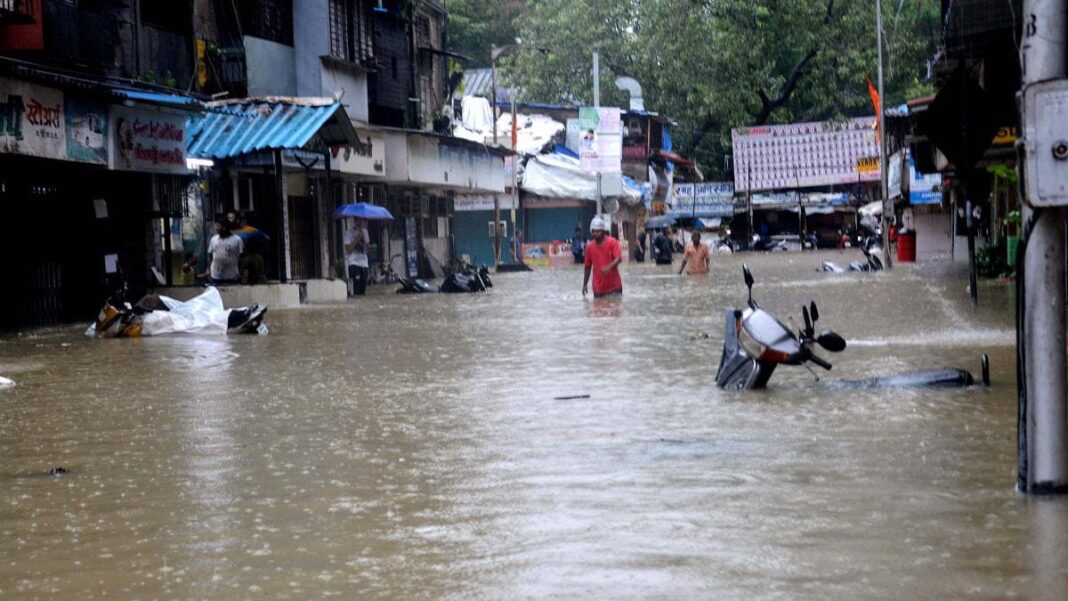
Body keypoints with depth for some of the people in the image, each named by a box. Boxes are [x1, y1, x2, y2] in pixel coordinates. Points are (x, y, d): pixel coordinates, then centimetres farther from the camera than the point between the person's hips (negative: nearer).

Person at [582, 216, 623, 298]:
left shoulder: (612, 242, -7)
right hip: (598, 288, 2)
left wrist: (609, 267, -38)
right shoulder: (589, 246, 3)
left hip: (614, 287, -2)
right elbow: (588, 266, 12)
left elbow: (619, 258, -19)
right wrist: (585, 284, 12)